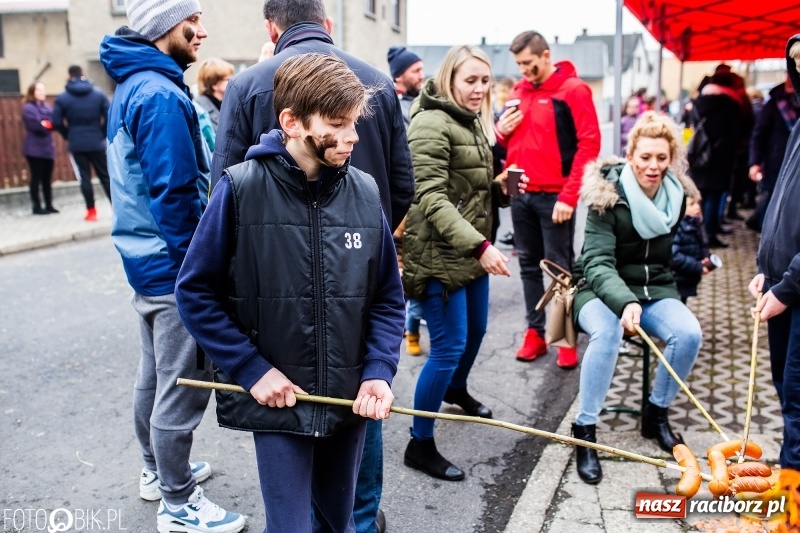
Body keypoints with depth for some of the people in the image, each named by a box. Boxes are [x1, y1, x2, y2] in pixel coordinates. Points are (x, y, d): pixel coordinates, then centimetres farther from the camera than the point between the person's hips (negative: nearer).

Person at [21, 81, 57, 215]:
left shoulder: (46, 106, 15)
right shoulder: (28, 108, -7)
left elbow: (53, 121, 3)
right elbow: (37, 126, -20)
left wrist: (45, 123, -16)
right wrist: (49, 124, -9)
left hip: (47, 148, 6)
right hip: (35, 149, -6)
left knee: (47, 178, 9)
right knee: (36, 178, -3)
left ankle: (49, 205, 16)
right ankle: (37, 207, 2)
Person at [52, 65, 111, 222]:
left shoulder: (62, 98, -1)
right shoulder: (98, 93, 1)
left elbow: (57, 122, -5)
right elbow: (109, 116, -4)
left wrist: (68, 136, 10)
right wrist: (103, 134, 8)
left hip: (76, 144, -1)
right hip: (97, 142, 1)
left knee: (85, 177, 4)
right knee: (105, 175, 7)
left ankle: (91, 211, 5)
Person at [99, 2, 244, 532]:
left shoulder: (131, 86, 12)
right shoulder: (161, 95, -19)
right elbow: (176, 194, -23)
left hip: (146, 263, 10)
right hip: (175, 267, -10)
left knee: (155, 375, 21)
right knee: (182, 388, 1)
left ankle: (159, 470, 39)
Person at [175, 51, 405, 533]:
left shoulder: (365, 192, -4)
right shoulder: (241, 189, -13)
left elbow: (388, 298, 2)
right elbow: (196, 292, -8)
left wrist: (379, 371, -11)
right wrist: (252, 369, -13)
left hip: (349, 398, 3)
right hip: (276, 400, -3)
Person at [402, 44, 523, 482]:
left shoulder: (473, 122, 14)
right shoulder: (431, 124, -16)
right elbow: (432, 199, -26)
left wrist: (502, 184, 3)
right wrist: (479, 246, -33)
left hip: (472, 250, 10)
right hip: (440, 254, -10)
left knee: (476, 330, 23)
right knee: (448, 347, -8)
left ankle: (457, 390, 52)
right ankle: (420, 445, 7)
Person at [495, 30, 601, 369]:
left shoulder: (573, 90, -5)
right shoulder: (518, 91, 13)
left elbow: (589, 144, -11)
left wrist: (569, 196, -17)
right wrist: (501, 131, -1)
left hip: (554, 196, -6)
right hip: (521, 193, 6)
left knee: (561, 267, 0)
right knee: (529, 265, 10)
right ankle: (535, 332, 19)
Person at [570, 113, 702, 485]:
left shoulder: (678, 196, 0)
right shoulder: (607, 196, -16)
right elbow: (597, 262, -26)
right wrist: (625, 302, -41)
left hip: (655, 289, 5)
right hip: (602, 289, -4)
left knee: (689, 333, -24)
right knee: (607, 330, -37)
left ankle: (656, 413, 2)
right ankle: (585, 430, -22)